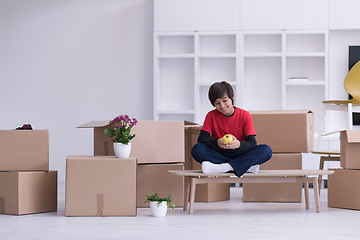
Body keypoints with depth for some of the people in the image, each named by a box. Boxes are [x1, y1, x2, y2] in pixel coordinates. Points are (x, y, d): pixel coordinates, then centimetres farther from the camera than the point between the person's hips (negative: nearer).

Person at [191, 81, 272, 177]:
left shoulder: (245, 116, -5)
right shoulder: (211, 116, -3)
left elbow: (252, 143, -13)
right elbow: (202, 139, -11)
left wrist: (239, 145, -37)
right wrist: (217, 143, -33)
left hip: (239, 154, 0)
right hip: (218, 155, 0)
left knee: (266, 150, -26)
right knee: (197, 149, -31)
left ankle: (225, 167, -37)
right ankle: (246, 166, -31)